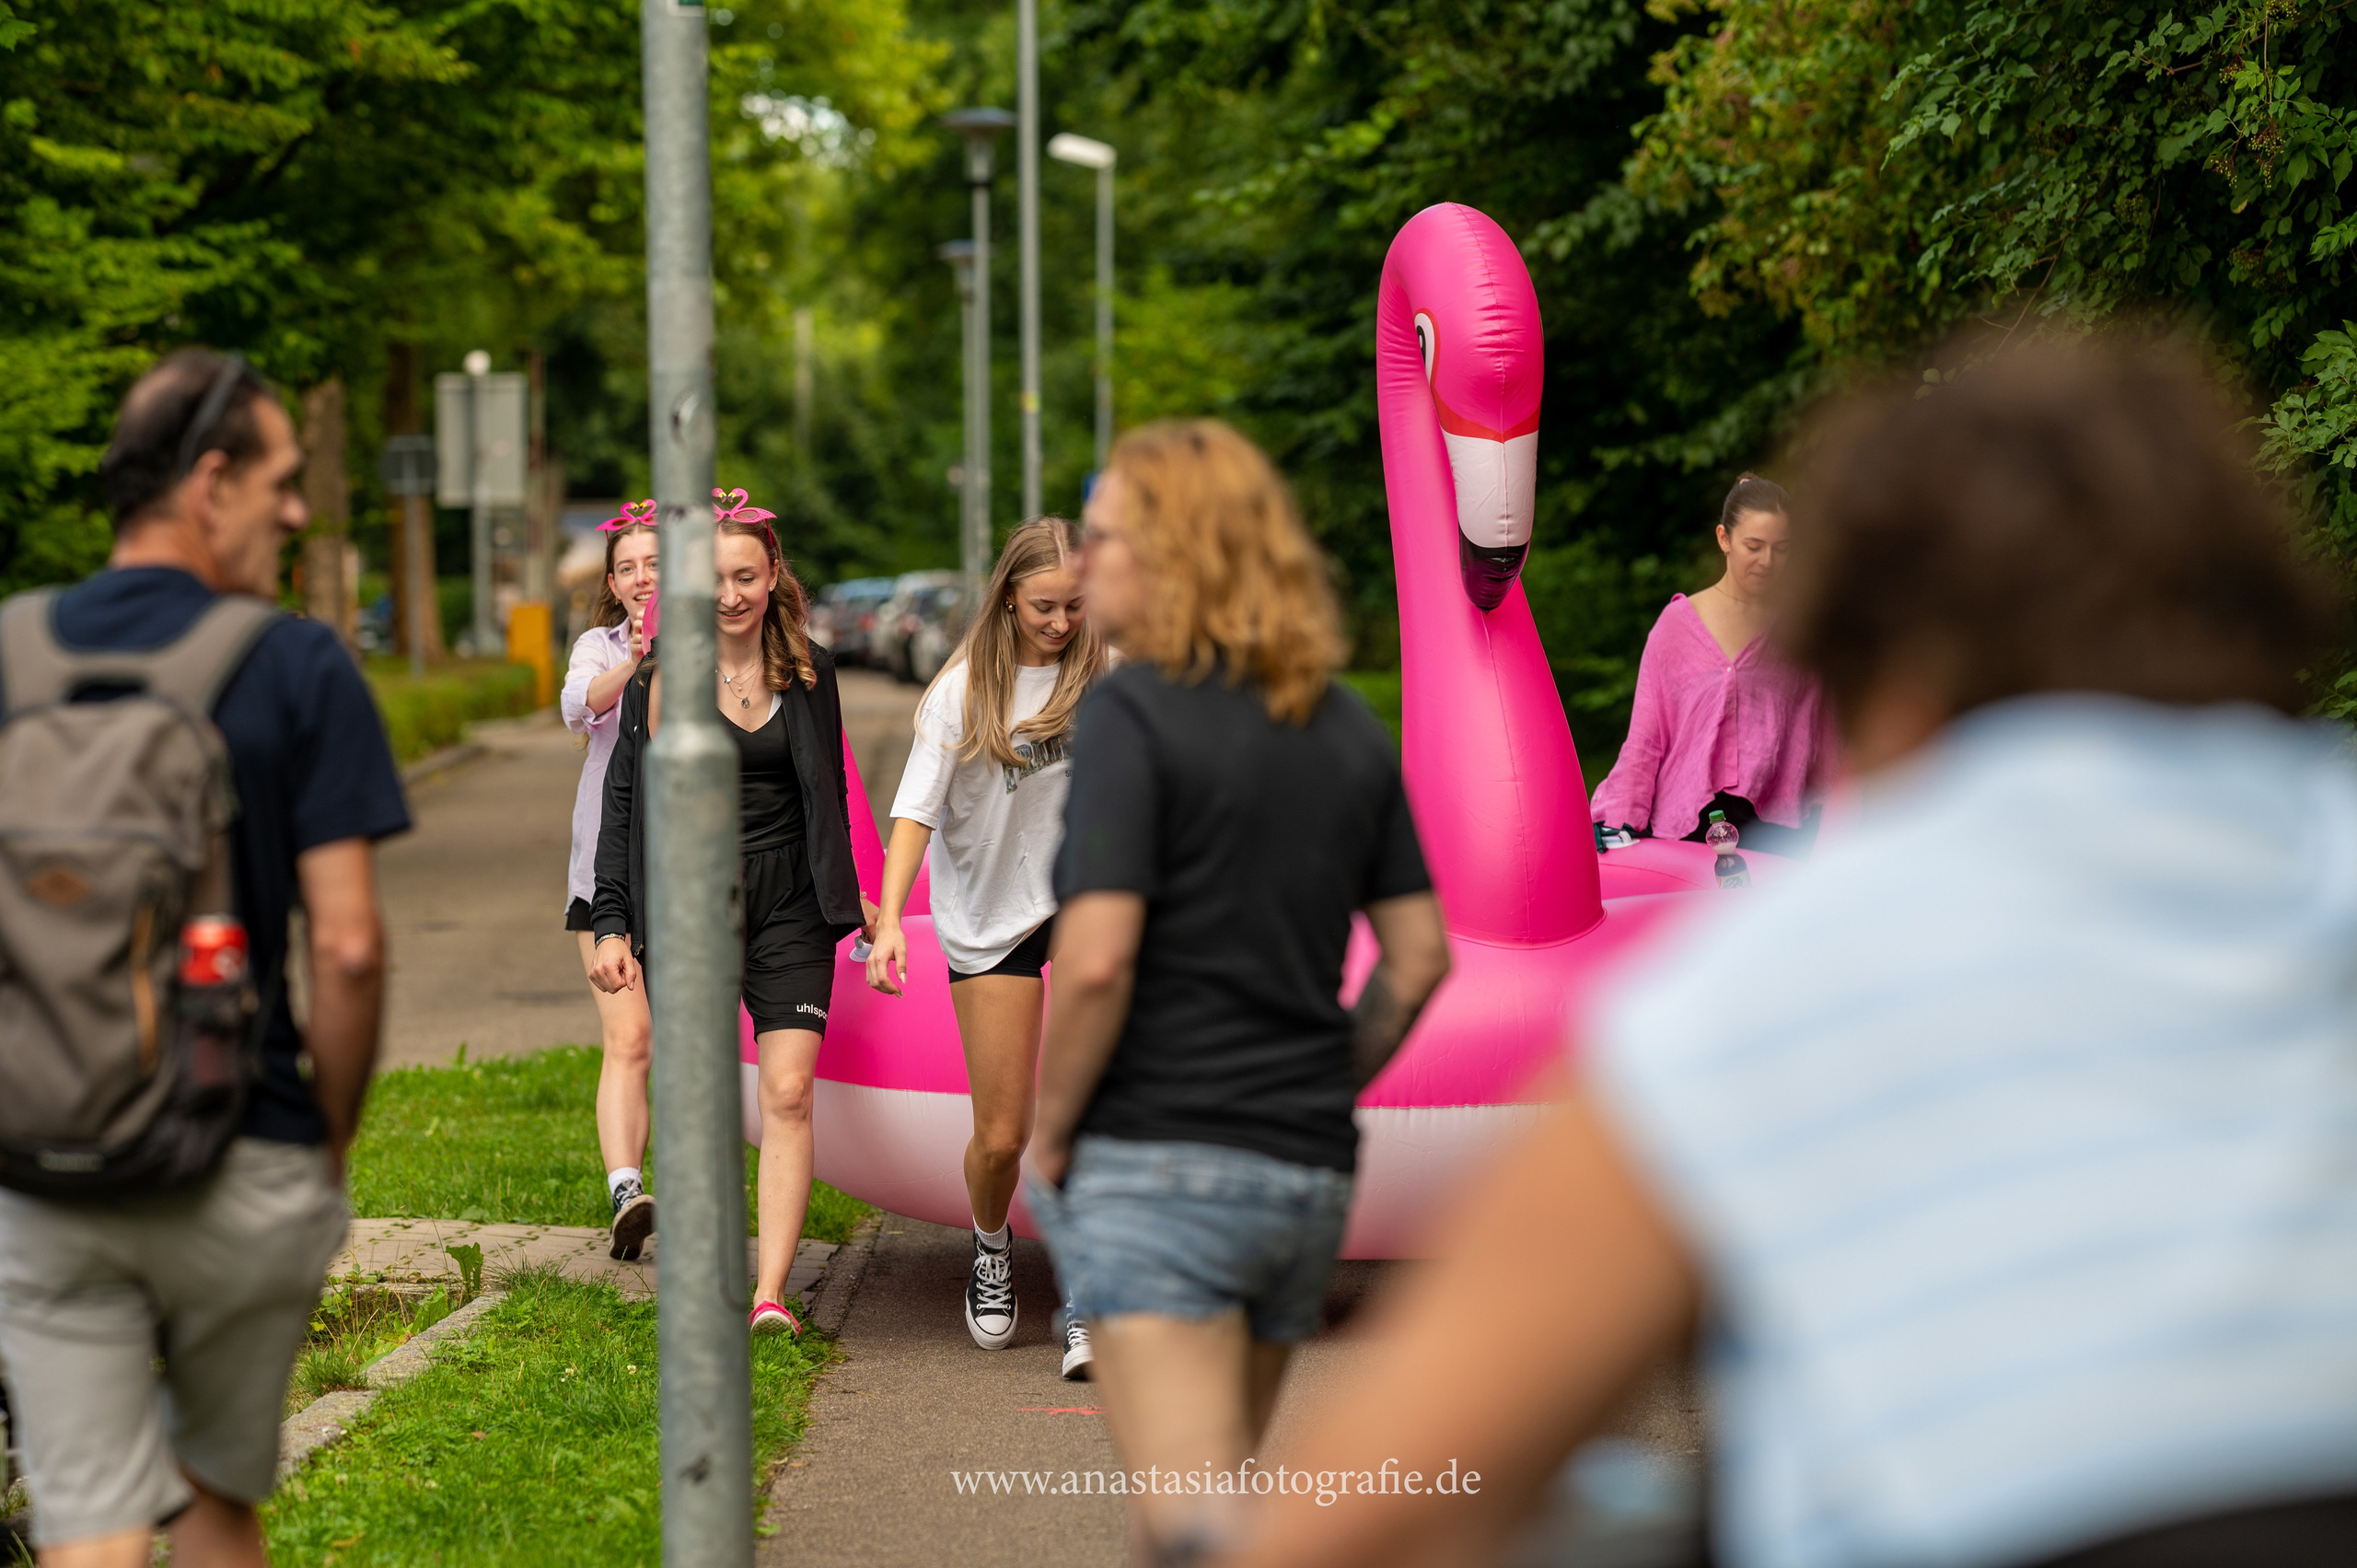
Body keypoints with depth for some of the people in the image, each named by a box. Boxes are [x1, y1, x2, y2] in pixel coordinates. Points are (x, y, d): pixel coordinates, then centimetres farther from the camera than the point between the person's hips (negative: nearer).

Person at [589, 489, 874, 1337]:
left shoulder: (808, 672, 5)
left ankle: (770, 1293, -11)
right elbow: (622, 803, 3)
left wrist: (849, 898, 17)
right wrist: (611, 924, -3)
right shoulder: (658, 677, 0)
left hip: (788, 911, 1)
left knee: (788, 1094, -9)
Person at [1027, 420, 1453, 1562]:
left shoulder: (1134, 712, -11)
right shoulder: (1348, 728, 10)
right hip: (1309, 1170, 7)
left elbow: (1098, 959, -19)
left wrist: (1044, 1135, -6)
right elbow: (1419, 956, 11)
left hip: (1157, 1164, -7)